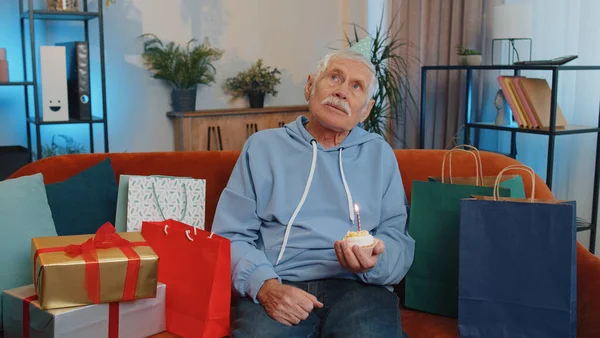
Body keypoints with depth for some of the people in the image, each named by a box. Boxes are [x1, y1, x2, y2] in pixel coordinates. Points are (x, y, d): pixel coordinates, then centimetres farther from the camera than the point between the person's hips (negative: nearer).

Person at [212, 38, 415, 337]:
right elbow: (231, 235, 5)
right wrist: (265, 285, -14)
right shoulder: (263, 146, 12)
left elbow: (400, 240, 11)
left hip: (357, 286, 1)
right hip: (279, 284, -1)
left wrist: (375, 262, -13)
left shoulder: (380, 154, 16)